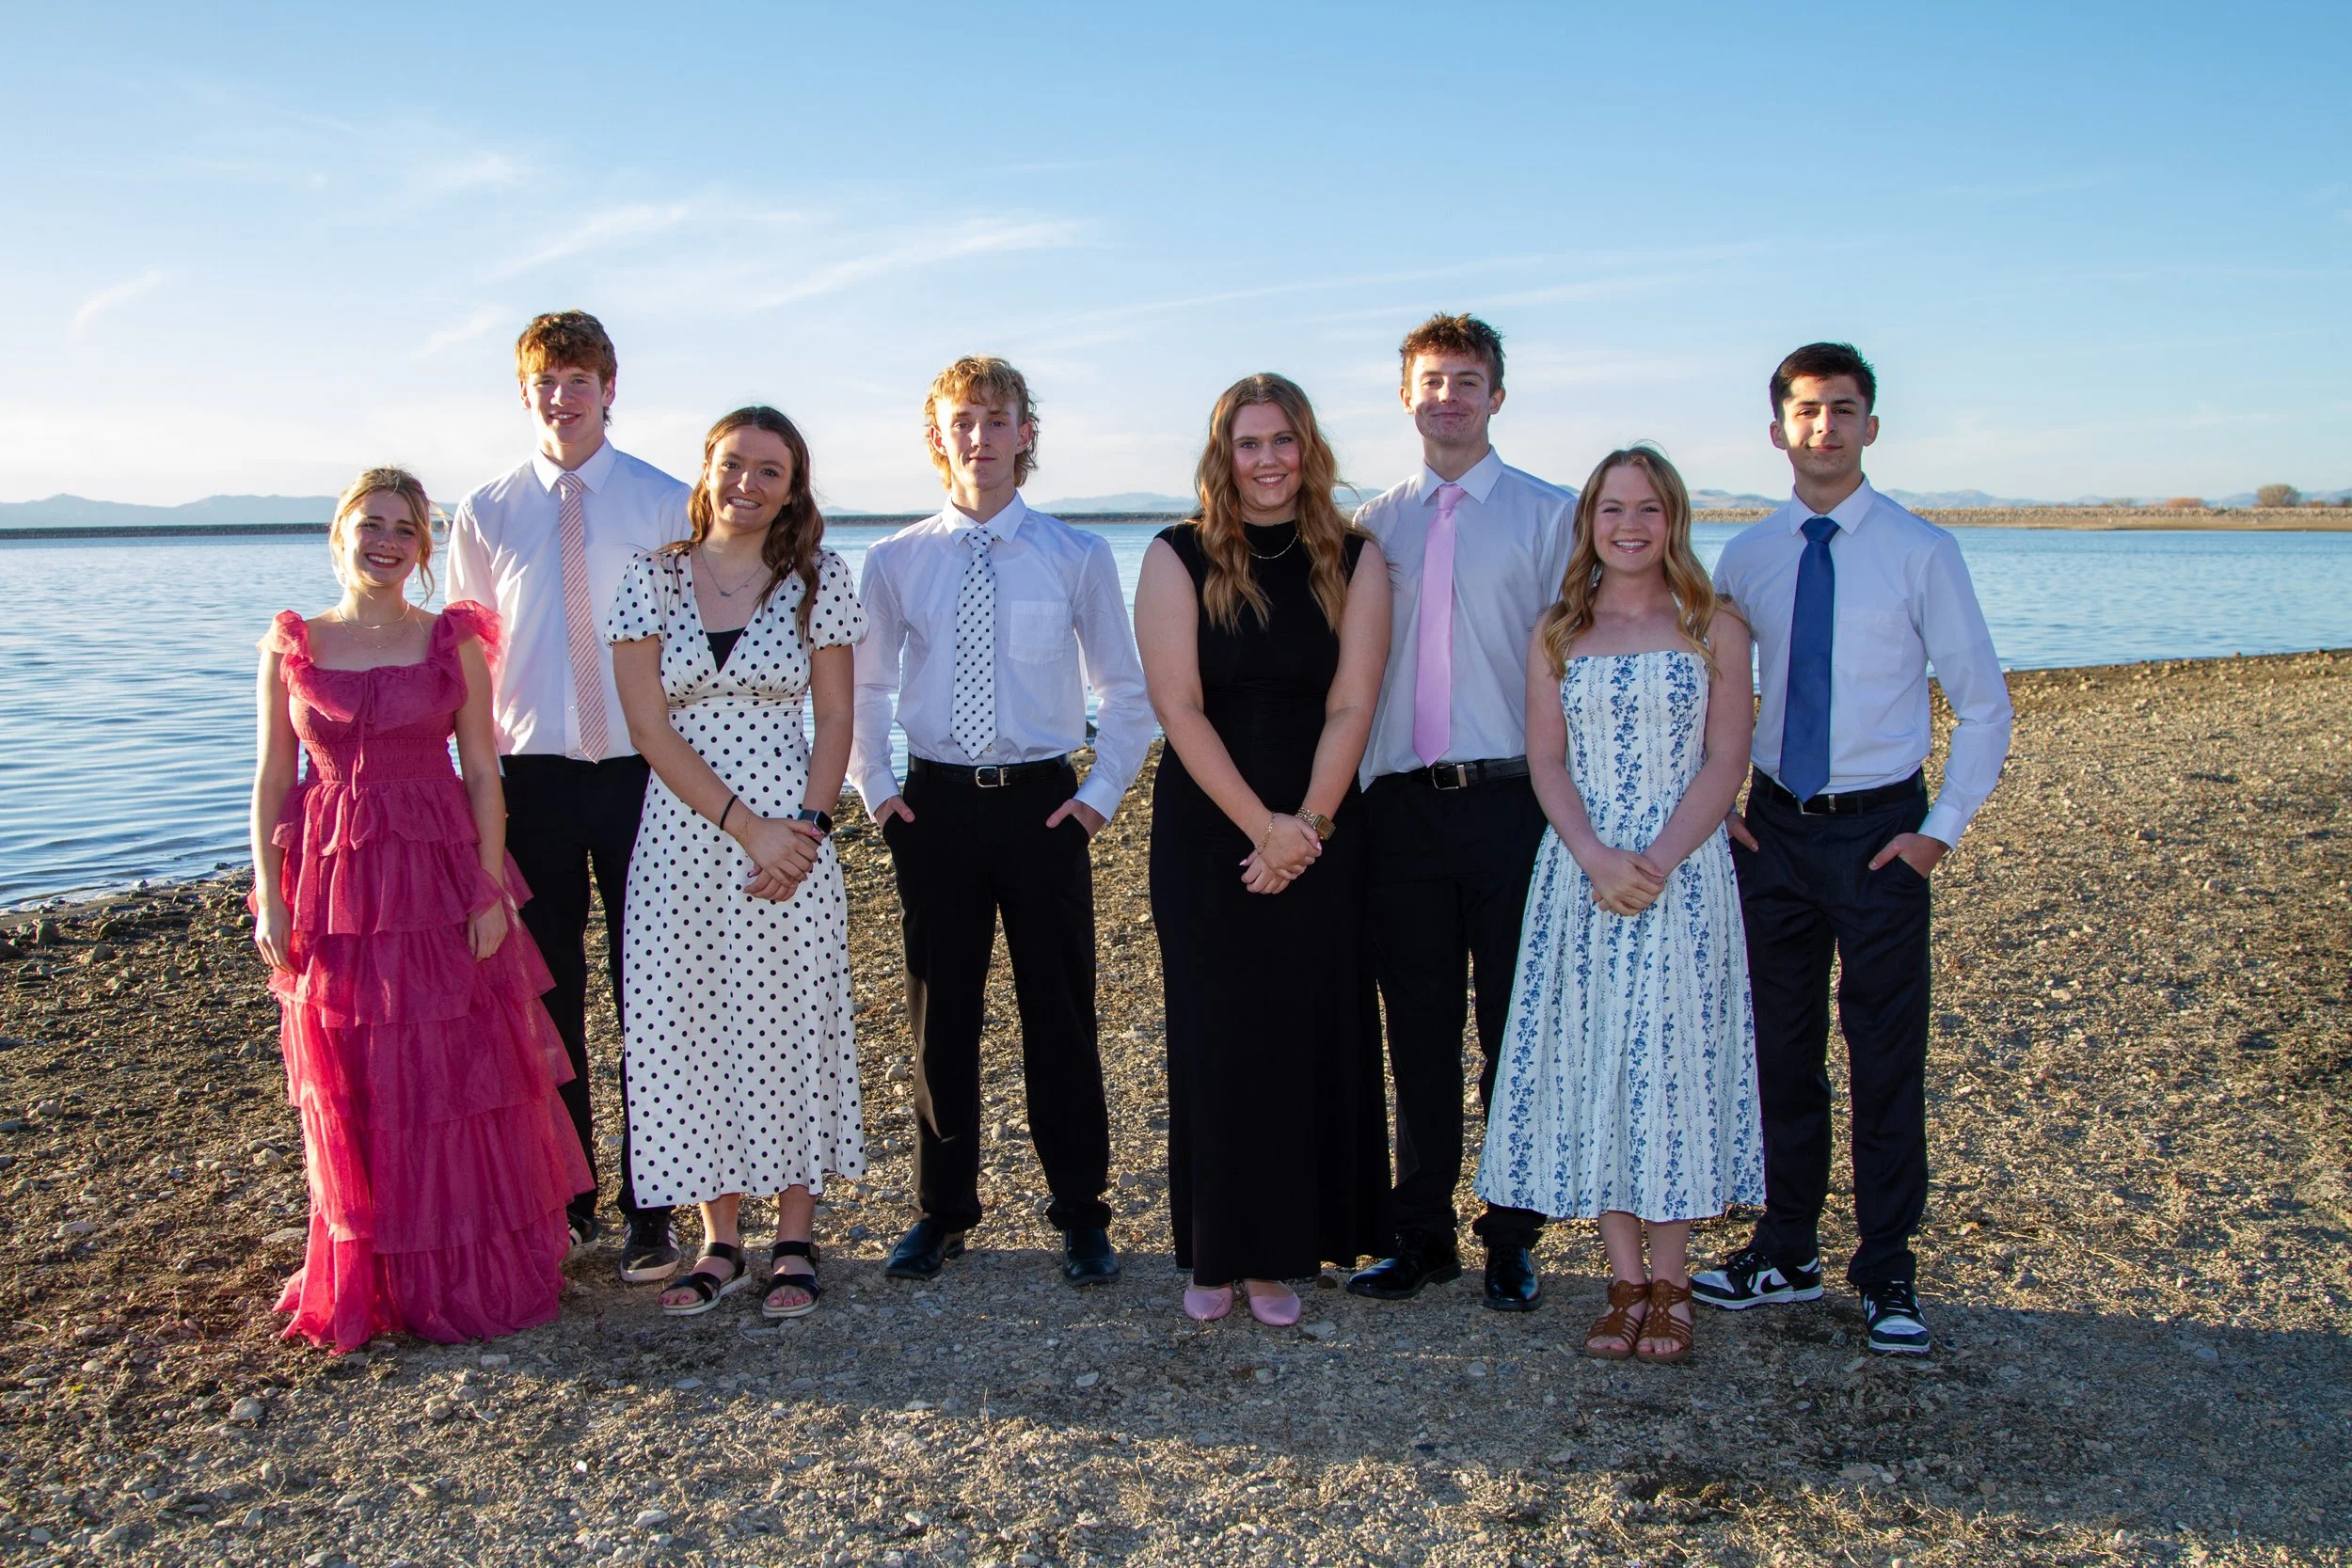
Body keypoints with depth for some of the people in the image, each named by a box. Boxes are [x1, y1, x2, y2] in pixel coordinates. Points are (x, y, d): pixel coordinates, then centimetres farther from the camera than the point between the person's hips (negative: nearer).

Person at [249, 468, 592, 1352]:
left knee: (458, 1080, 3)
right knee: (351, 1096, 8)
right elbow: (272, 778, 6)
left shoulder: (453, 643, 2)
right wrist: (269, 896, -1)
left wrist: (491, 890, -6)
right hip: (332, 884, 1)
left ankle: (470, 1276, 17)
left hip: (440, 879, -1)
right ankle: (366, 1283, 23)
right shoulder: (292, 646, 5)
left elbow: (482, 772, 0)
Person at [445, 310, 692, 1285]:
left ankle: (649, 1213, 15)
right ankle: (563, 1201, 25)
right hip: (531, 776, 2)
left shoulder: (664, 505, -1)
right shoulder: (485, 514, 4)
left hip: (639, 771, -2)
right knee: (546, 992, 10)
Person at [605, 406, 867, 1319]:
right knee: (687, 1026, 4)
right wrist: (746, 827, -12)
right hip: (681, 834, 1)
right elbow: (649, 727, -4)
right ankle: (720, 1243, 18)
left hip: (791, 833, -1)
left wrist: (806, 829, -11)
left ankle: (794, 1242, 16)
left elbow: (835, 719, 3)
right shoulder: (653, 579, 3)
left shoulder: (818, 578, 2)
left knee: (791, 1027, 3)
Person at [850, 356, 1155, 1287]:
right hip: (934, 808, 1)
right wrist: (875, 789, 6)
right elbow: (860, 690, 16)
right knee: (939, 1016, 9)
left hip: (1042, 803, -1)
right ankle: (943, 1211, 24)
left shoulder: (1077, 557, 1)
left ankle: (1082, 1217, 18)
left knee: (1059, 1015, 4)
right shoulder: (895, 563, 4)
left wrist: (1101, 792, 0)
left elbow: (1129, 693, 8)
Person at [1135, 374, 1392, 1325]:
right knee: (1214, 1035, 3)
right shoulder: (1179, 558, 0)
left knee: (1307, 1036, 4)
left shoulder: (1354, 560, 3)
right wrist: (1261, 824, -14)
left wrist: (1306, 826, -14)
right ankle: (1216, 1254, 15)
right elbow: (1178, 706, -7)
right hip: (1204, 828, -1)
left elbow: (1350, 706, -3)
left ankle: (1281, 1255, 16)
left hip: (1320, 828, 1)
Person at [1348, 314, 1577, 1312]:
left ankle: (1512, 1240, 20)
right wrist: (1350, 790, 7)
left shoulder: (1548, 515, 2)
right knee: (1418, 1030, 10)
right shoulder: (1374, 525, 12)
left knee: (1515, 1025, 5)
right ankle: (1421, 1235, 23)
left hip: (1510, 800, -3)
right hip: (1401, 806, 3)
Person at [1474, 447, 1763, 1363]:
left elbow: (1726, 761, -3)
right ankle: (1626, 1280, 14)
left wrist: (1658, 860, -16)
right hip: (1581, 872, 2)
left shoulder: (1715, 629, 3)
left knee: (1673, 1061, -2)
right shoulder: (1557, 635, 9)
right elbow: (1545, 762, 3)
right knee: (1589, 1065, 2)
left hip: (1684, 872, -2)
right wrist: (1597, 858, -13)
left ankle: (1669, 1283, 11)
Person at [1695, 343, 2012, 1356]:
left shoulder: (1920, 552, -4)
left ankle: (1888, 1274, 16)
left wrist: (1942, 829, -7)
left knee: (1886, 1060, 2)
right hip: (1773, 827, 3)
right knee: (1781, 1049, 10)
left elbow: (1983, 705, 0)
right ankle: (1787, 1253, 24)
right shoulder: (1745, 559, 5)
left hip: (1880, 832, -3)